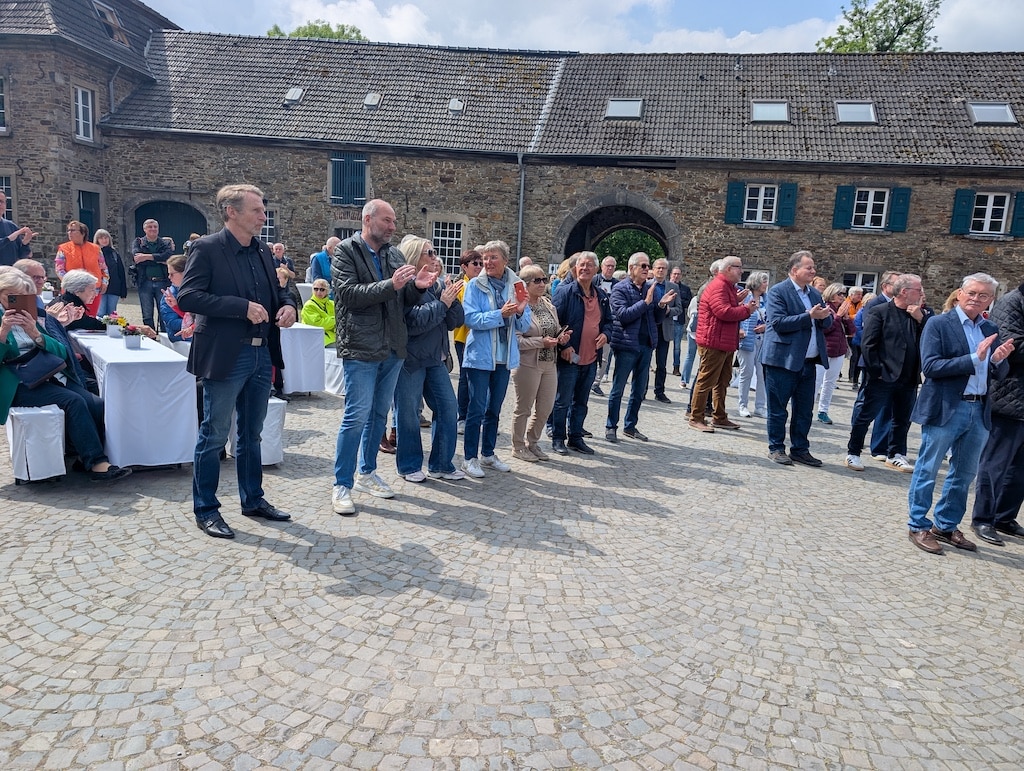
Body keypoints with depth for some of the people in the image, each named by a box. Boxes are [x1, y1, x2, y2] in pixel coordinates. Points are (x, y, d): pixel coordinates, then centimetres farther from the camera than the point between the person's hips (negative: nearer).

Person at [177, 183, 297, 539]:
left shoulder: (263, 252, 12)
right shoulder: (207, 248, -9)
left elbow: (277, 291, 22)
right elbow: (187, 296, -18)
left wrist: (287, 305, -1)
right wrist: (243, 307, -23)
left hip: (262, 355, 7)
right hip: (225, 357, -7)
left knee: (251, 434, 17)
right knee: (214, 435, 4)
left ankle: (253, 500, 30)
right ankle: (205, 510, 17)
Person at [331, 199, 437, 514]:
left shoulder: (395, 254, 12)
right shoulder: (345, 251, -5)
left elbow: (405, 300, 13)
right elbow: (349, 294, -18)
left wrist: (417, 285, -8)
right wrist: (390, 285, -25)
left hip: (393, 348, 7)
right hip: (360, 348, -6)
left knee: (379, 414, 15)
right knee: (356, 416, -5)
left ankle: (367, 473, 30)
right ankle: (342, 485, 6)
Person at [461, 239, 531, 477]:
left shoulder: (516, 285, 3)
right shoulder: (475, 285, -6)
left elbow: (524, 325, 2)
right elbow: (471, 318, -17)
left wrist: (520, 313, -18)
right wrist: (500, 314, -24)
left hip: (504, 357, 4)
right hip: (480, 356, -4)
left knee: (494, 409, 14)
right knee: (477, 409, -2)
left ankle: (488, 454, 27)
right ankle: (470, 458, 9)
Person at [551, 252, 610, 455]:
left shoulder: (601, 295, 11)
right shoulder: (565, 291, -8)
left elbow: (608, 320, 22)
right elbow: (554, 321, -11)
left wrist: (605, 333, 1)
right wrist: (563, 345, -18)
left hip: (591, 359, 6)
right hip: (568, 358, -6)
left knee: (581, 402, 15)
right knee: (563, 401, 3)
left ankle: (576, 438, 27)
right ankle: (558, 438, 15)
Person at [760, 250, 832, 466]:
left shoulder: (814, 293, 14)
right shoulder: (778, 292, -8)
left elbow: (826, 324, 16)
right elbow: (778, 323, -18)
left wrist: (825, 316, -7)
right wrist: (809, 316, -20)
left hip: (808, 362, 7)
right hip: (783, 360, -7)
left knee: (805, 410, 11)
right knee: (778, 409, 3)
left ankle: (800, 449, 21)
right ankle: (776, 448, 14)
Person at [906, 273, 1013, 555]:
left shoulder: (991, 330, 10)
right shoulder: (938, 324, -7)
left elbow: (998, 374, 9)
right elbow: (930, 367, -17)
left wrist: (998, 359, -12)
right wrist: (974, 358, -22)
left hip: (979, 411, 6)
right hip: (945, 409, -6)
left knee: (964, 474, 15)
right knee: (927, 470, 4)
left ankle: (947, 526, 29)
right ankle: (918, 526, 17)